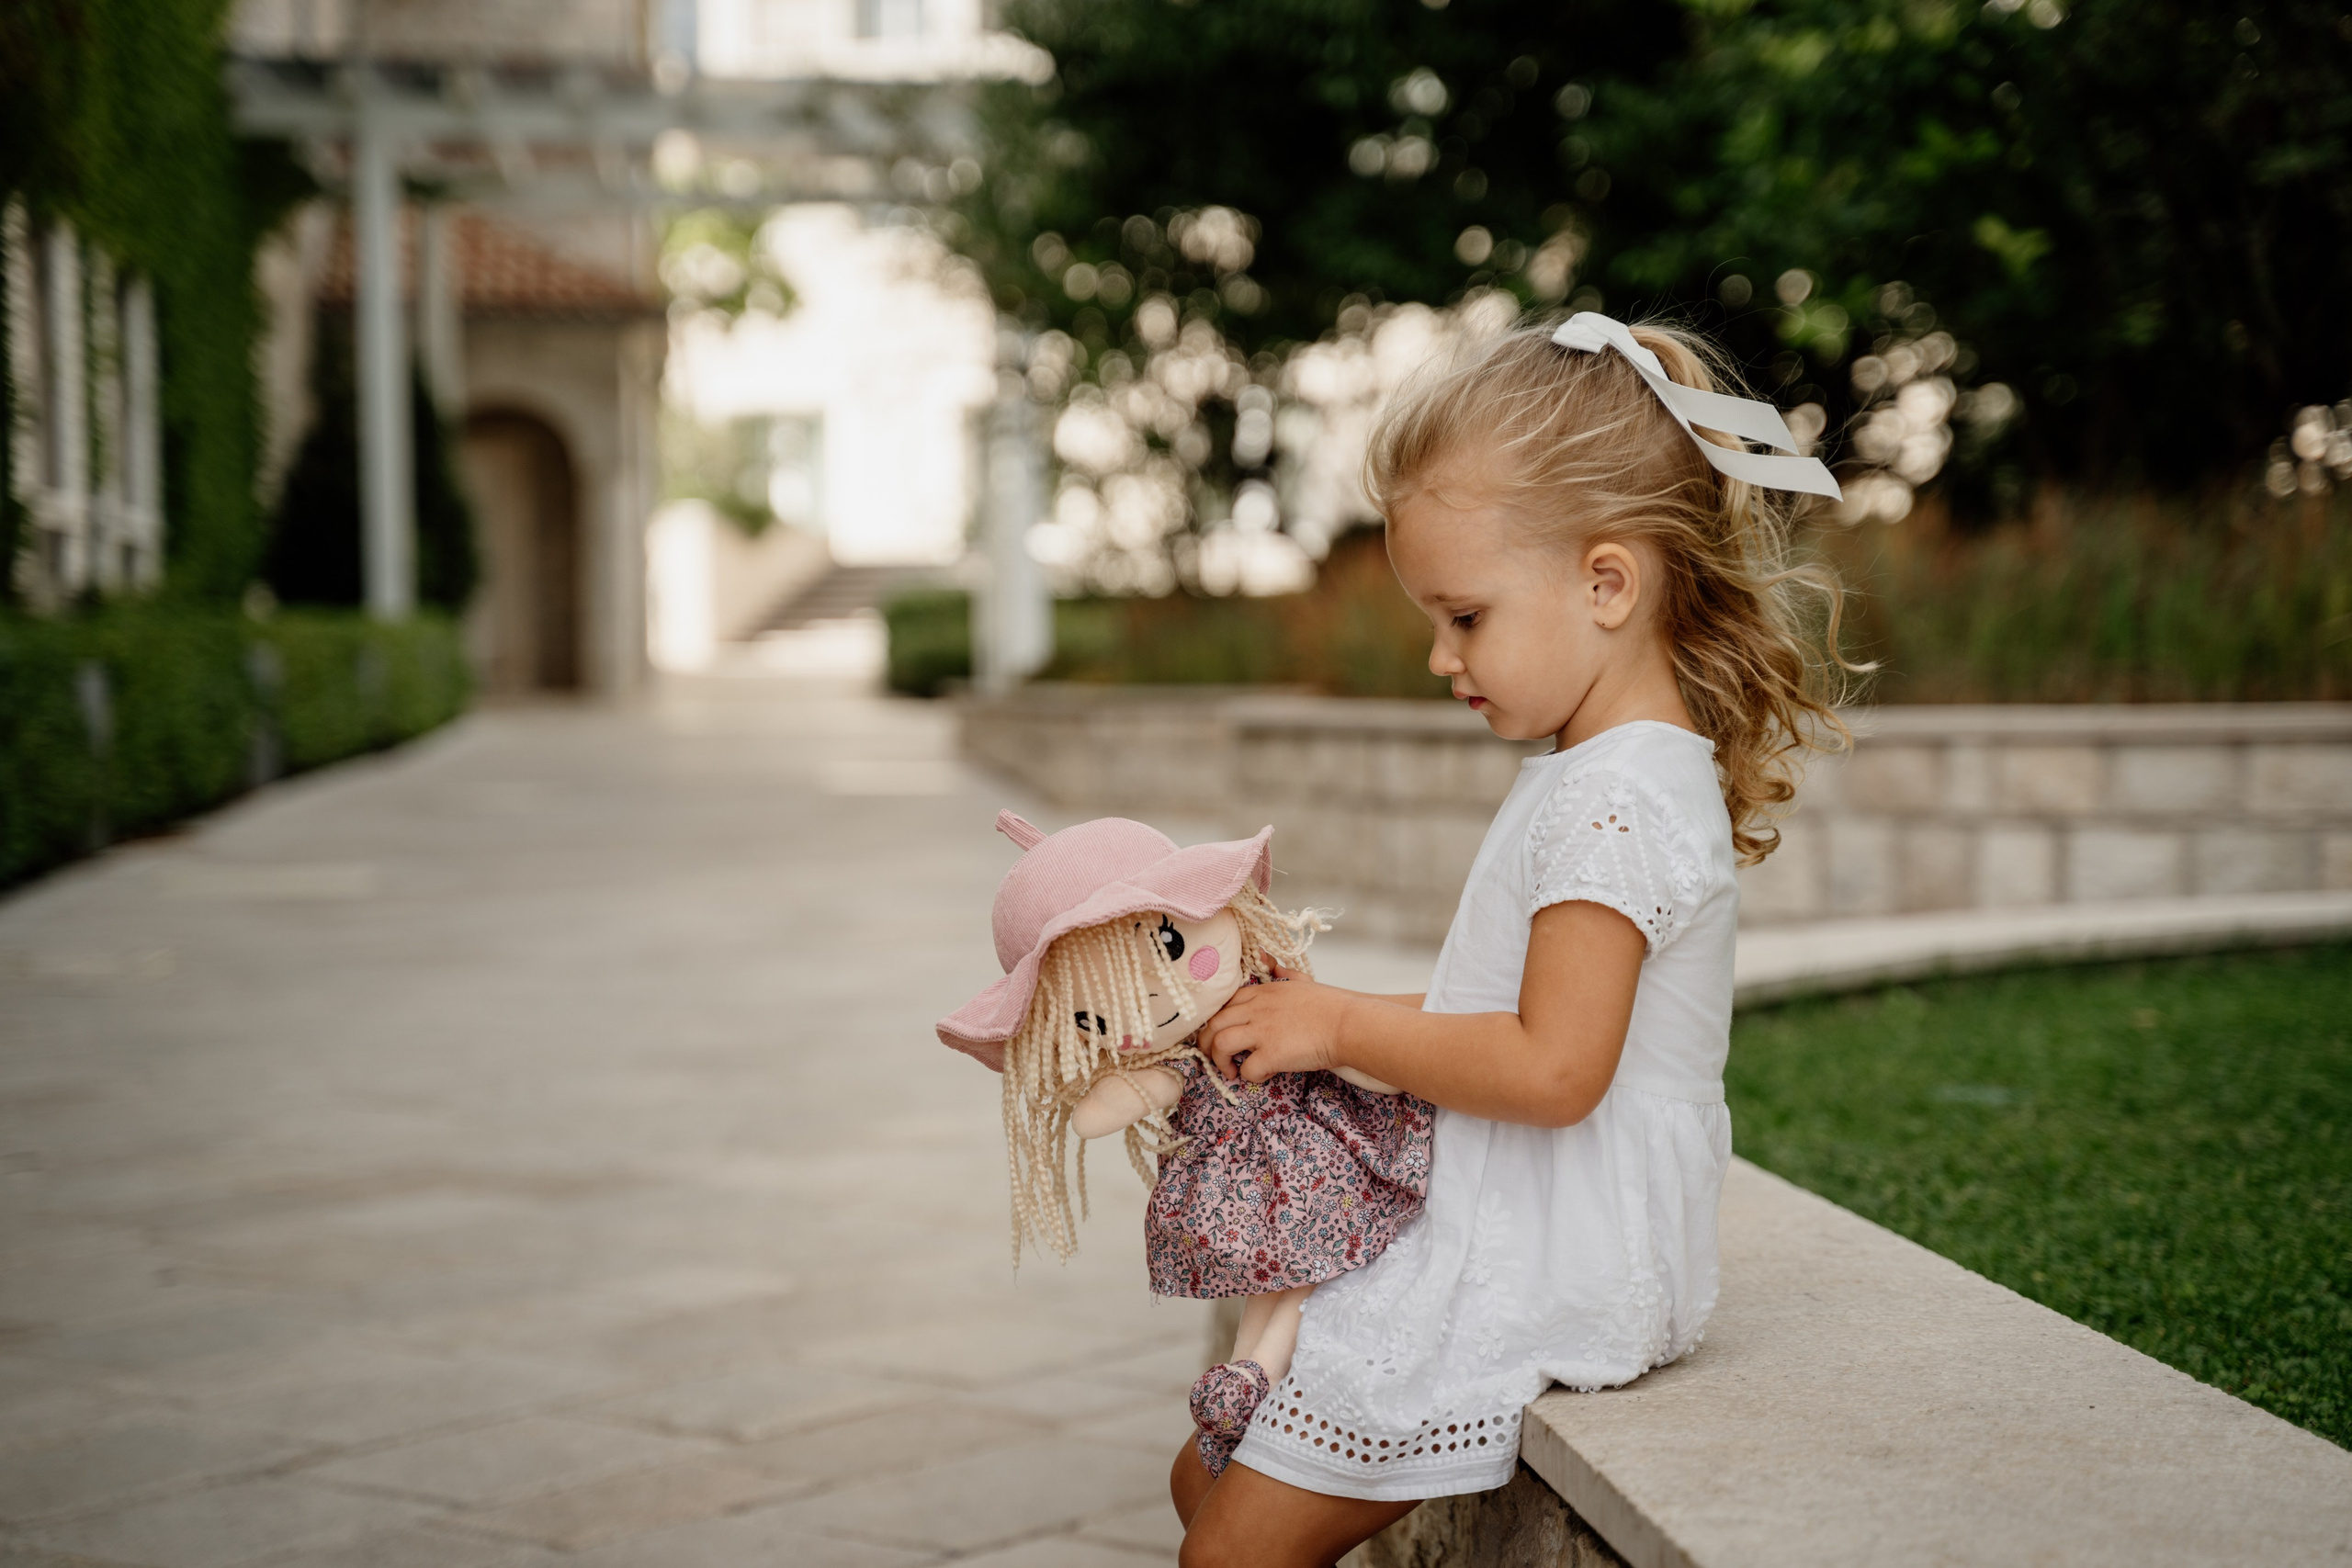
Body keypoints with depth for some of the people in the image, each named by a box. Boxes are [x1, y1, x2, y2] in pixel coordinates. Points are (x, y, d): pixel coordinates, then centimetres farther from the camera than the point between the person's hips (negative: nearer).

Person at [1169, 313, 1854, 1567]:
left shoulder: (1616, 795, -20)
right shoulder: (1611, 775, 14)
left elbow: (1554, 1068, -26)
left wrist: (1340, 1027, -16)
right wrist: (1328, 1016, 8)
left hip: (1540, 1277, -11)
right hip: (1522, 1249, 11)